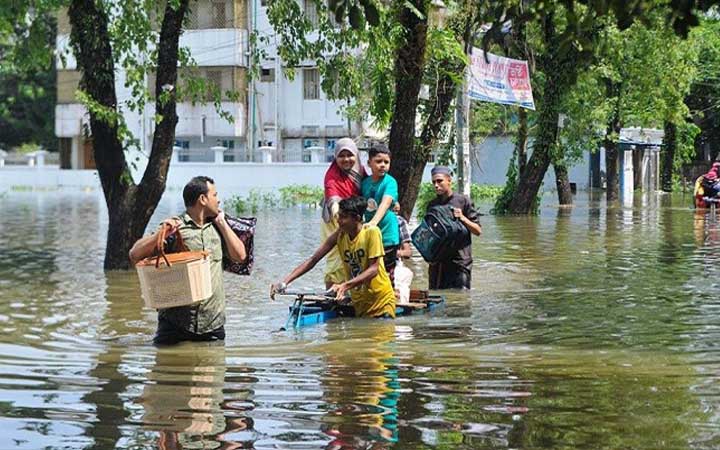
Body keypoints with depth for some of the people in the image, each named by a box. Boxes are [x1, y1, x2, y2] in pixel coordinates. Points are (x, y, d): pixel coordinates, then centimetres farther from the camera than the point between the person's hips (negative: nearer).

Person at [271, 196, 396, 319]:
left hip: (381, 300, -4)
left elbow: (373, 269, -22)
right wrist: (284, 283, -13)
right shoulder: (340, 235, -2)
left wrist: (345, 285, -35)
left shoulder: (371, 232, -16)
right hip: (359, 303, 4)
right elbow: (313, 260, -2)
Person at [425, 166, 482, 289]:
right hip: (437, 262, 5)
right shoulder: (432, 205, 13)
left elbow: (478, 231, 1)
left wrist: (462, 218, -13)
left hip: (460, 261, -4)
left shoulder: (463, 201, 0)